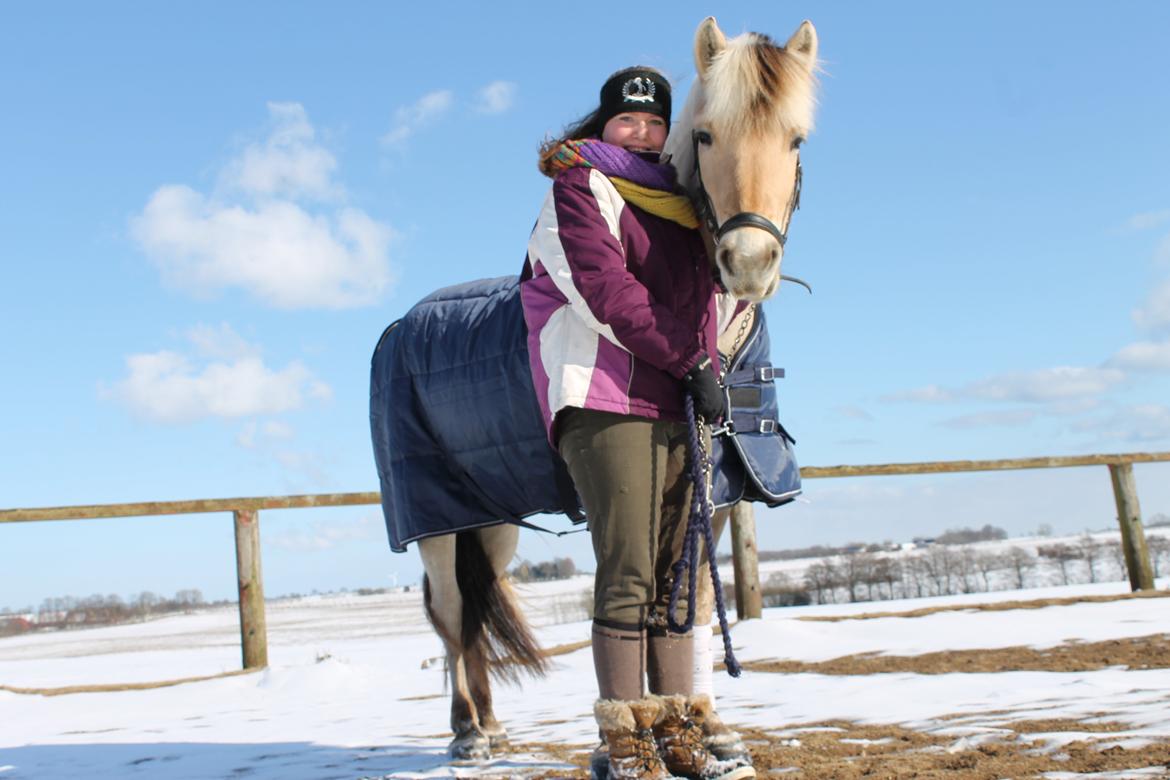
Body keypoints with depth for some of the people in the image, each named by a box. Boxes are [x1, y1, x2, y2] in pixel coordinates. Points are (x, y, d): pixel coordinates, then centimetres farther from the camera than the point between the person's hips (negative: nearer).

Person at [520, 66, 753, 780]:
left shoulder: (681, 199, 23)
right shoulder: (580, 187, 1)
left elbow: (704, 299, 18)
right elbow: (609, 297, -11)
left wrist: (708, 364, -2)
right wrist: (691, 361, -11)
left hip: (680, 405, 7)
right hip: (608, 401, -7)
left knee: (675, 574, 7)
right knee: (628, 575, -9)